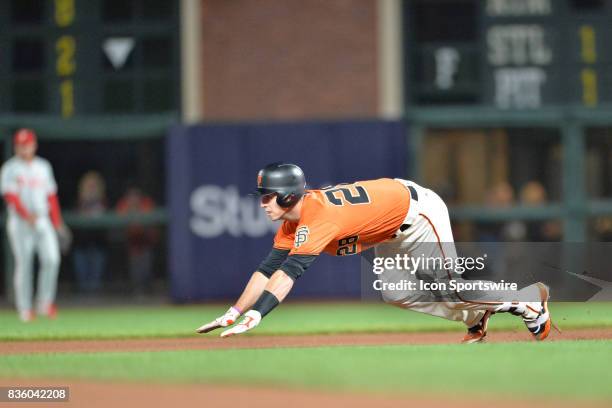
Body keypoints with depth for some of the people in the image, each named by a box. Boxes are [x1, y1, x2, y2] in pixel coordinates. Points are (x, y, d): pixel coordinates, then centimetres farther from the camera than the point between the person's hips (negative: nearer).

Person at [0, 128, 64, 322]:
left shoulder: (44, 167, 14)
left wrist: (57, 224, 11)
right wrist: (27, 215, -25)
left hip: (42, 221, 3)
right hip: (20, 223, -3)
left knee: (51, 259, -13)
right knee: (23, 264, -3)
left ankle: (45, 302, -3)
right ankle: (25, 309, 3)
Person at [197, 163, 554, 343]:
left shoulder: (317, 217, -33)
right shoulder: (291, 221, -5)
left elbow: (290, 272, -43)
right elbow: (269, 268, -5)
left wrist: (256, 315, -51)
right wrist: (232, 315, -14)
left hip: (417, 209, -9)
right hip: (393, 231, 9)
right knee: (396, 293, 6)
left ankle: (530, 299, 4)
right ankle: (476, 314, 19)